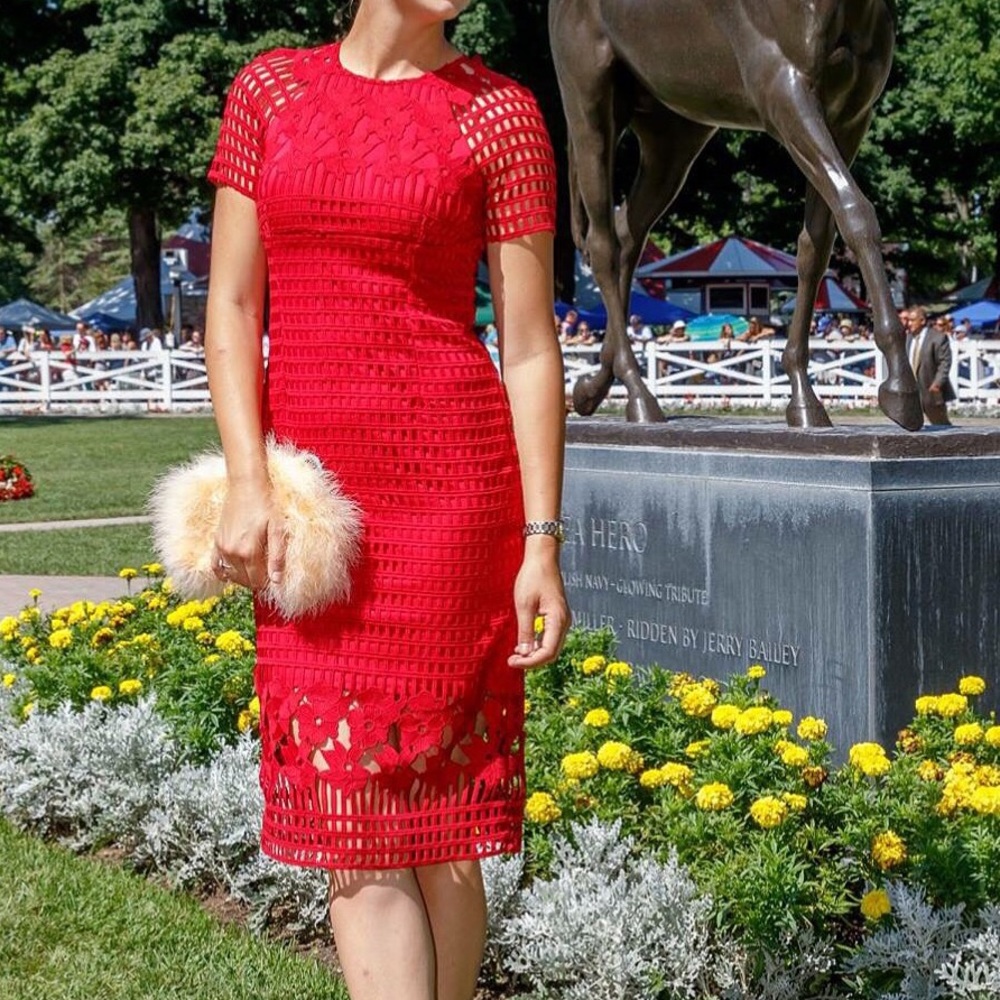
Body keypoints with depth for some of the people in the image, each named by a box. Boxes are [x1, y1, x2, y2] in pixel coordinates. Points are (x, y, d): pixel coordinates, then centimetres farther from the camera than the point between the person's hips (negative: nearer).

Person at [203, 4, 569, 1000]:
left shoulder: (500, 112, 1)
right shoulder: (269, 88, 9)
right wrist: (247, 484, -7)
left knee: (421, 801, 0)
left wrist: (542, 543, -6)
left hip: (448, 474, -3)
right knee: (351, 811, 0)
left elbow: (529, 348, -1)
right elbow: (232, 306, 5)